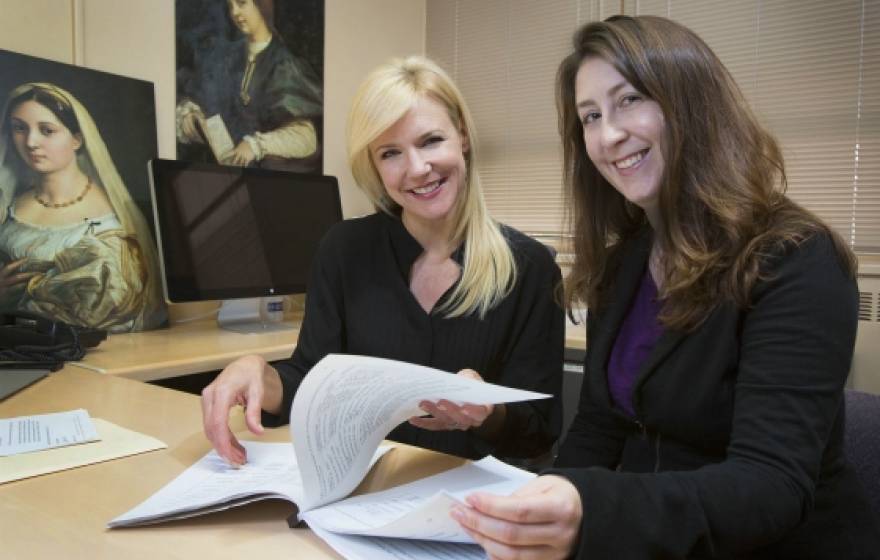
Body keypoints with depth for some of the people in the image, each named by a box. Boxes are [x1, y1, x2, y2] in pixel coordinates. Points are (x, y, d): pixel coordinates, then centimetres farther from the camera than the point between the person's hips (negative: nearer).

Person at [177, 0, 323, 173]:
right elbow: (192, 101, 20)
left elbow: (305, 136, -15)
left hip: (273, 171, -4)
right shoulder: (222, 59, 8)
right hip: (226, 165, 4)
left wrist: (258, 144, -26)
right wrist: (187, 113, -2)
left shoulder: (286, 65, -7)